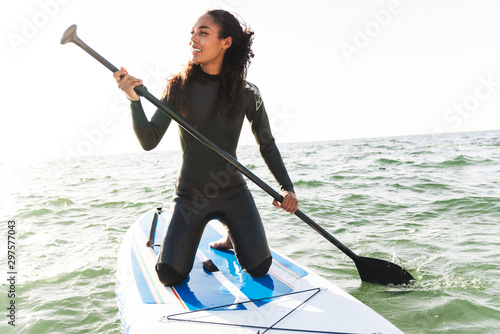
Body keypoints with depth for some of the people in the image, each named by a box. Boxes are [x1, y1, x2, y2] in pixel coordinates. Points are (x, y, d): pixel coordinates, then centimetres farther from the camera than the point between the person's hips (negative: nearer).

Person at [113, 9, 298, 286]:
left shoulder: (246, 94, -6)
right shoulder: (179, 86, -8)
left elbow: (267, 144, 4)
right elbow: (149, 142, -11)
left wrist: (287, 187, -7)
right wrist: (134, 101, -26)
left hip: (233, 193, 1)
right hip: (189, 195, 0)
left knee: (259, 268, -6)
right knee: (169, 276, -6)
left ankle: (233, 238, 28)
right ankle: (188, 241, 29)